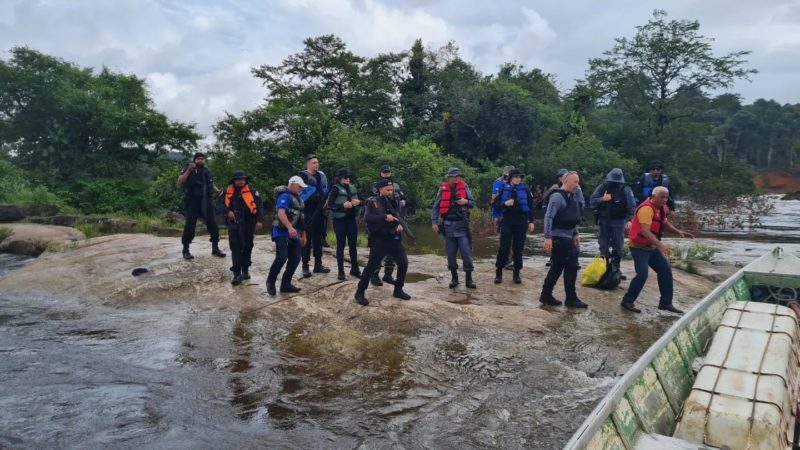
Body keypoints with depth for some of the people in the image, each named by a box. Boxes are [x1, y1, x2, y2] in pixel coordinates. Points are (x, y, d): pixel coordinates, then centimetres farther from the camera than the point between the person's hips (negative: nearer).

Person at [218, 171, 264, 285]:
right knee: (235, 248, -6)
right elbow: (220, 204, 3)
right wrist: (228, 211, -16)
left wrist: (260, 220, -15)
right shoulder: (227, 191, 4)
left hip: (248, 224, 0)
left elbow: (259, 206, -5)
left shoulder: (251, 191, -2)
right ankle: (237, 273, -6)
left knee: (247, 247, 11)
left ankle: (245, 270, 27)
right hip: (233, 224, 0)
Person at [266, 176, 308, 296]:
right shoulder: (285, 196, -10)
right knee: (281, 258, -16)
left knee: (295, 259, 3)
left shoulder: (298, 198, 19)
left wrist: (303, 234, 22)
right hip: (282, 233, -9)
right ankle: (270, 281, 4)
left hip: (294, 234, 9)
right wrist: (290, 228, -38)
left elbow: (300, 218, 24)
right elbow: (281, 213, -26)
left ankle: (286, 283, 13)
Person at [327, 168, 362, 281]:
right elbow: (329, 205, -11)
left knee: (353, 244, 10)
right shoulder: (335, 189, -6)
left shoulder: (353, 188, 9)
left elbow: (359, 201, 19)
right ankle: (341, 271, 8)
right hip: (339, 220, -5)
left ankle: (354, 268, 22)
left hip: (351, 219, 5)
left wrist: (358, 202, -5)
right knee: (341, 245, 1)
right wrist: (343, 205, -22)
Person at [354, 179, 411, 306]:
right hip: (379, 240, -6)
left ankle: (398, 290, 19)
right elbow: (367, 218, -18)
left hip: (394, 238, 6)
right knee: (372, 266, -6)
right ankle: (360, 292, 5)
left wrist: (399, 225, -2)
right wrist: (385, 217, -25)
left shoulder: (392, 202, 14)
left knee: (403, 263, 4)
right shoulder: (372, 202, -5)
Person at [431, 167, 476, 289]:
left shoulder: (464, 187, 1)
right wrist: (434, 222, -4)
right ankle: (454, 277, 21)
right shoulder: (443, 190, 0)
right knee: (450, 254, 7)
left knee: (466, 252, -5)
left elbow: (473, 203, 7)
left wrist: (466, 202, -15)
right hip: (448, 225, 1)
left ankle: (469, 279, 5)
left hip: (462, 225, -1)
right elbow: (435, 207, 4)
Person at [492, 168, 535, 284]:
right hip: (507, 222, 0)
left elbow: (531, 206, 6)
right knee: (504, 248, -2)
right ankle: (498, 273, 6)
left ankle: (516, 273, 15)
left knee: (518, 248, 5)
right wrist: (505, 204, -16)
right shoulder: (504, 190, 3)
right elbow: (494, 205, 3)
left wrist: (531, 222, 3)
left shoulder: (525, 190, 3)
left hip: (521, 222, 1)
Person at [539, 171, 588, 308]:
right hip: (559, 238, -9)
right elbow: (548, 217, -21)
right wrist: (547, 237, -26)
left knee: (557, 266, 12)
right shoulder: (558, 196, -16)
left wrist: (575, 234, 21)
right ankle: (571, 298, 8)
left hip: (567, 237, 9)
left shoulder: (572, 196, 14)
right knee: (571, 266, -3)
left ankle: (546, 295, 19)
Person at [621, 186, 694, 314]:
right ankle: (627, 301, -2)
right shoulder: (646, 209, -24)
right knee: (642, 275, -18)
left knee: (666, 271, 9)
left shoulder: (661, 208, 6)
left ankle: (666, 302, 19)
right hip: (639, 247, -10)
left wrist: (679, 232, 6)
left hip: (652, 247, 10)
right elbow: (645, 231, -35)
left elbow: (665, 224, 23)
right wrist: (660, 245, -44)